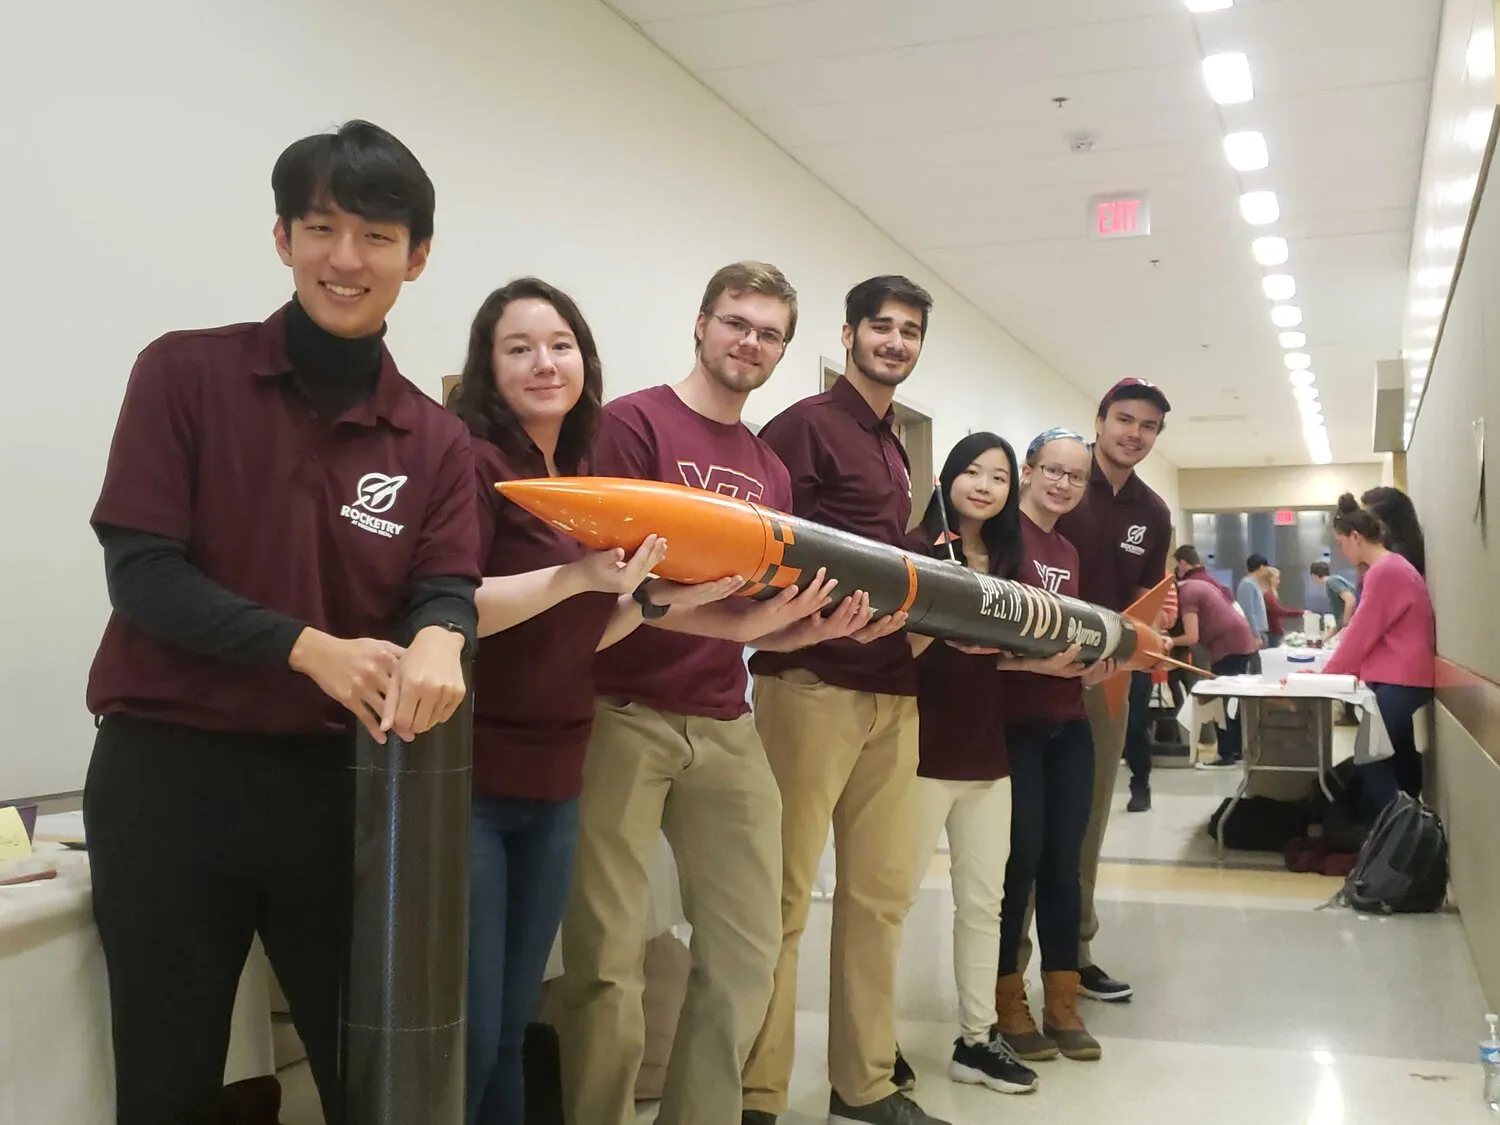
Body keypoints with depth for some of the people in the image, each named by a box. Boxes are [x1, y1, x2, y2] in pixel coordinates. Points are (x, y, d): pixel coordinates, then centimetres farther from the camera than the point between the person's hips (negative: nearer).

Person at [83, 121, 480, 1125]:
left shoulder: (437, 440, 5)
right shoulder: (184, 373, -4)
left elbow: (448, 590, -5)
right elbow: (141, 570, -10)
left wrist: (437, 643, -29)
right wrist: (313, 649, -21)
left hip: (339, 778, 3)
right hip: (168, 773, -2)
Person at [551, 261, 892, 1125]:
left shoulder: (772, 471, 16)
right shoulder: (634, 423, -4)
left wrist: (825, 626, -2)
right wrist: (734, 619, -24)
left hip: (725, 727, 7)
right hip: (624, 717, -6)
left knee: (749, 949, 9)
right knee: (609, 960, -1)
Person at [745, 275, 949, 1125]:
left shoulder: (895, 448, 21)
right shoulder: (805, 426, -6)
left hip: (892, 686, 9)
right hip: (815, 680, -8)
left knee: (883, 890, 11)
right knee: (784, 893, -3)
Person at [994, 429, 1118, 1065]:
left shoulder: (1069, 552, 15)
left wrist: (1094, 670, 1)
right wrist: (1034, 661, -26)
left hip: (1068, 725, 7)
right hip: (1012, 724, -7)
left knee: (1064, 860, 10)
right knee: (1021, 857, -2)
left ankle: (1063, 1004, 19)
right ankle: (1008, 1001, 14)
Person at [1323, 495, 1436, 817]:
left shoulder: (1384, 572, -16)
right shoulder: (1392, 567, 16)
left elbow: (1361, 633, -13)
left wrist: (1327, 675, -2)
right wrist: (1333, 670, 16)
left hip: (1397, 681, -10)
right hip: (1401, 679, 10)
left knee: (1372, 761, -8)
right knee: (1399, 762, 13)